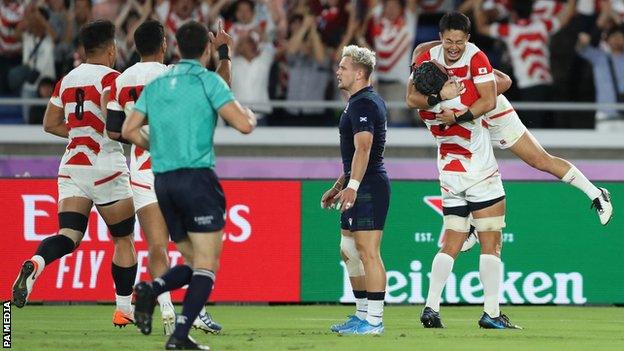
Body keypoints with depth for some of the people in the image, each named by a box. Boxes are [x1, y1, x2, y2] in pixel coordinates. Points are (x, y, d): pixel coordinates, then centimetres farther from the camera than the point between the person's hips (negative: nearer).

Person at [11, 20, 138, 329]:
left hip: (72, 167, 5)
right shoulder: (110, 78, -10)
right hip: (106, 169, -5)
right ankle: (125, 309, 17)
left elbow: (50, 124, 16)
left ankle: (34, 264, -34)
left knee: (68, 236, -3)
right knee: (123, 239, 11)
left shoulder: (67, 80, 10)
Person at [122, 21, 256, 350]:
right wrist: (250, 114, 12)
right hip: (197, 178, -6)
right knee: (206, 266, -2)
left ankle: (151, 289, -12)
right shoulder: (208, 80, -3)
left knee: (194, 262, 16)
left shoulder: (156, 85, 13)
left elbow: (129, 130, 10)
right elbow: (243, 125, -10)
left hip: (163, 182, 6)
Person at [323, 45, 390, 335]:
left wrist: (352, 186, -32)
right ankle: (362, 315, 21)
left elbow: (363, 148, -25)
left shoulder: (362, 104, -13)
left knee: (368, 253, -10)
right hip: (361, 188, 11)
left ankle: (373, 320, -11)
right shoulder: (370, 101, 20)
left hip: (368, 188, -11)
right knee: (349, 251, 16)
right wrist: (339, 186, 31)